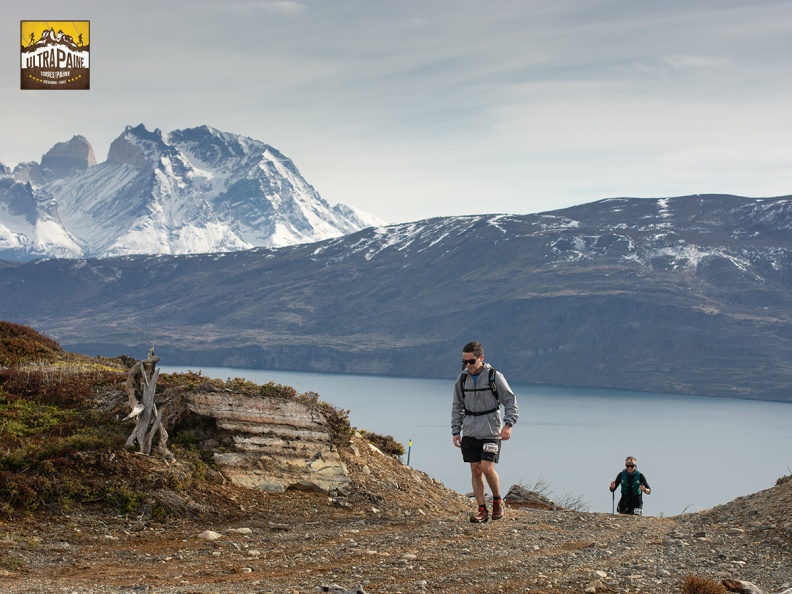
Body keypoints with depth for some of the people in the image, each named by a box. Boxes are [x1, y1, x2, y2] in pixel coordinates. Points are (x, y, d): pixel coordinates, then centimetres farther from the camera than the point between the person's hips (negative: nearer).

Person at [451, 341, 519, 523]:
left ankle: (497, 500, 11)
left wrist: (508, 424, -16)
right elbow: (457, 407, 14)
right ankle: (482, 510, 7)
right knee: (475, 470, 1)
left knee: (487, 468, -14)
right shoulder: (462, 379, 5)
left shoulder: (494, 376, -7)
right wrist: (455, 431, 7)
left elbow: (510, 400, -4)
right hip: (470, 432, 4)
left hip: (491, 431, -4)